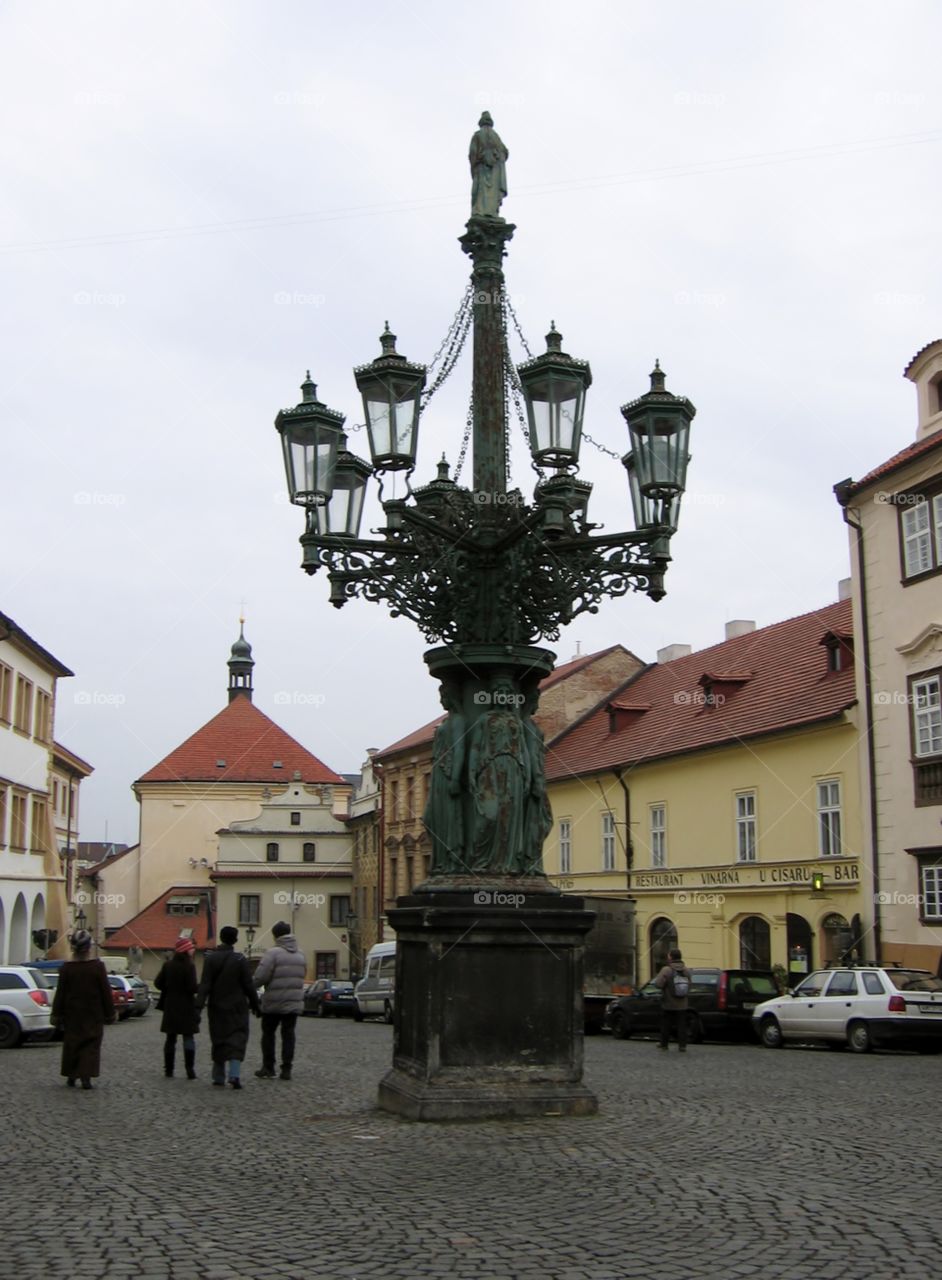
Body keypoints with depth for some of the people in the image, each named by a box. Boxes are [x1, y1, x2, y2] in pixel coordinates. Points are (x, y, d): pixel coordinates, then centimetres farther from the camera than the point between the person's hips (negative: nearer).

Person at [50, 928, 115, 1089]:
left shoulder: (67, 967, -7)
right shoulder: (97, 966, -10)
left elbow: (60, 993, -3)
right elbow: (106, 993, -5)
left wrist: (57, 1015, 4)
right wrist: (110, 1014, 3)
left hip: (72, 1015, 1)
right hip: (93, 1016, -1)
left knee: (72, 1045, 14)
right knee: (91, 1045, 4)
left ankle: (71, 1077, 20)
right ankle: (86, 1077, -7)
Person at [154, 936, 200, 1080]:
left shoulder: (168, 965, 2)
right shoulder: (189, 967, -14)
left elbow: (158, 983, 4)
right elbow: (192, 987, -18)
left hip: (170, 1007, 5)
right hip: (186, 1007, -5)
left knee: (170, 1038, 13)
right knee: (188, 1038, 1)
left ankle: (168, 1069, 15)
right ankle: (190, 1071, -5)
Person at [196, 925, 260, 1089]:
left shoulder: (211, 958, -4)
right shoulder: (240, 959, -7)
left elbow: (205, 984, -11)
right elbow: (249, 986, -4)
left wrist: (199, 1004, -15)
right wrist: (255, 1005, 4)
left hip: (217, 1008, 2)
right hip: (237, 1008, -2)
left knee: (218, 1041, 13)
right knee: (236, 1040, 0)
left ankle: (218, 1077, 17)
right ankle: (235, 1074, -18)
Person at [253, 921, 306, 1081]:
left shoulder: (273, 952, -14)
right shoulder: (300, 955, 8)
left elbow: (260, 977, -18)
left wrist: (254, 985, 2)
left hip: (274, 1003, -5)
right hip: (294, 1003, 5)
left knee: (268, 1034, 10)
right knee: (288, 1035, 8)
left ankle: (268, 1068, 11)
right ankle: (286, 1069, 5)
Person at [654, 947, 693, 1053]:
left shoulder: (666, 970, -16)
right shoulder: (686, 970, 1)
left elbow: (658, 984, -22)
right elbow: (689, 986, 3)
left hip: (668, 1004, -3)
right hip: (682, 1005, 3)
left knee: (666, 1024, 10)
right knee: (681, 1025, 6)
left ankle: (664, 1044, 20)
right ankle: (682, 1045, 1)